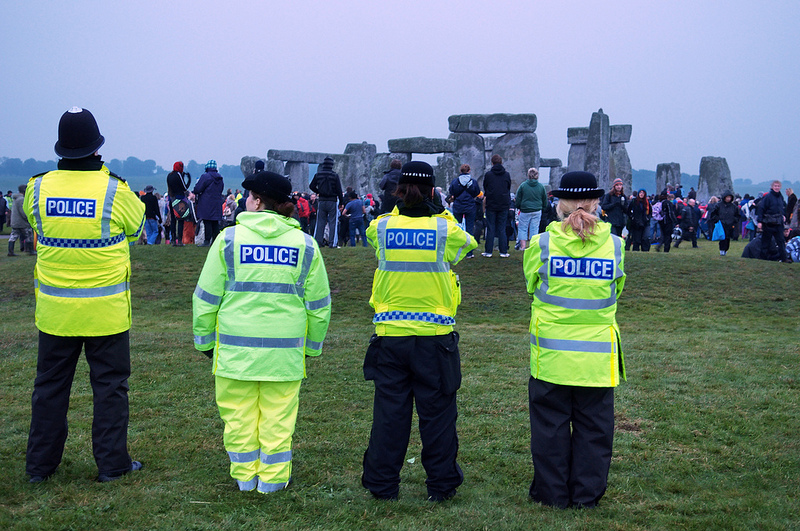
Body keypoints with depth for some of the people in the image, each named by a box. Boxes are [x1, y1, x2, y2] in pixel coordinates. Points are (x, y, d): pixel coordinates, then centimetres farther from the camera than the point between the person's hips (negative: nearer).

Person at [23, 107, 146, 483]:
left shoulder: (38, 188, -6)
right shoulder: (115, 190, -14)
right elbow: (136, 226, 5)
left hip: (54, 309, 3)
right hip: (106, 310, -3)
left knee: (50, 384, 14)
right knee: (110, 385, 9)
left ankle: (40, 464, 23)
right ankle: (111, 463, 15)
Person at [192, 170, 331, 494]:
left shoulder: (229, 239, -3)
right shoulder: (305, 244, 3)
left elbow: (206, 297, 1)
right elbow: (319, 304, 9)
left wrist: (204, 339, 13)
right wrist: (312, 344, 20)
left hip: (236, 347, -1)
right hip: (285, 351, 1)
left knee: (239, 415, 10)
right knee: (278, 416, 10)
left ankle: (245, 476, 20)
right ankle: (273, 478, 17)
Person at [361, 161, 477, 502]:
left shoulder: (382, 227, -3)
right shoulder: (446, 229, -7)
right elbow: (467, 243, 15)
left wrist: (401, 208, 19)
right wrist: (440, 211, 20)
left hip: (390, 335, 2)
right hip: (435, 334, -1)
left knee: (389, 411, 10)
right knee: (437, 412, 9)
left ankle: (382, 484, 17)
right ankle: (441, 484, 17)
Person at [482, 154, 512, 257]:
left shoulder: (488, 174, -5)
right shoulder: (507, 175, 1)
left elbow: (485, 189, 5)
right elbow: (509, 188, 10)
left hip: (491, 205, -2)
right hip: (504, 205, 2)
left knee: (490, 229, 3)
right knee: (502, 229, 5)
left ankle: (488, 251, 3)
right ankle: (503, 252, 3)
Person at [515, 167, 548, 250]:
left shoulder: (523, 185, -6)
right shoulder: (541, 186, -1)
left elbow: (517, 200, -2)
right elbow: (545, 201, 7)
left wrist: (518, 206, 16)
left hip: (525, 210, -2)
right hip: (537, 211, 2)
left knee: (522, 228, 8)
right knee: (535, 228, 8)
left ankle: (523, 245, 4)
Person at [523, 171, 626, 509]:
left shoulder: (542, 244, -10)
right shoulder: (614, 245, -5)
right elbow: (616, 290, 9)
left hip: (551, 353, -1)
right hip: (598, 357, 1)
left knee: (551, 426, 11)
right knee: (593, 427, 13)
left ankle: (552, 494, 20)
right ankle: (587, 494, 20)